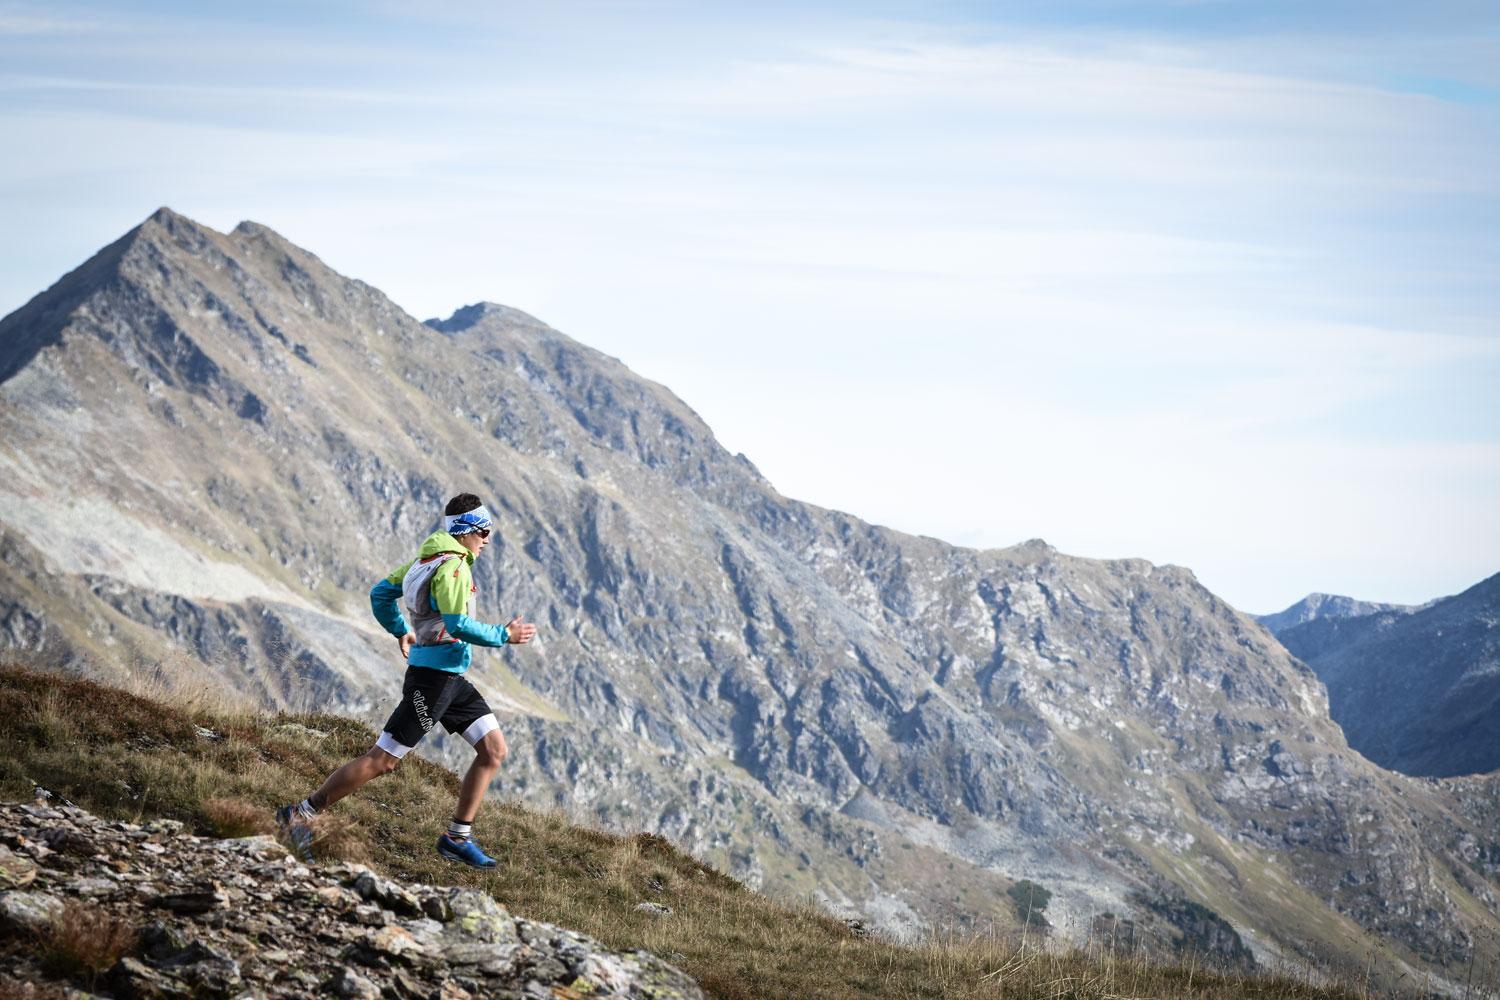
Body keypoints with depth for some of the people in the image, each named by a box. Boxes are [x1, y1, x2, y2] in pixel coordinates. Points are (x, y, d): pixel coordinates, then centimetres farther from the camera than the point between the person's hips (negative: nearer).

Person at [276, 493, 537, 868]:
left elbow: (380, 593, 20)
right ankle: (300, 815, 1)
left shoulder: (429, 557, 13)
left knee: (494, 750, 8)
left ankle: (457, 837, 13)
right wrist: (504, 635, -15)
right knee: (382, 760, -6)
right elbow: (458, 626, -26)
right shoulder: (451, 566, -17)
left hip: (451, 680, 10)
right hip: (433, 677, -10)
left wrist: (401, 631, 28)